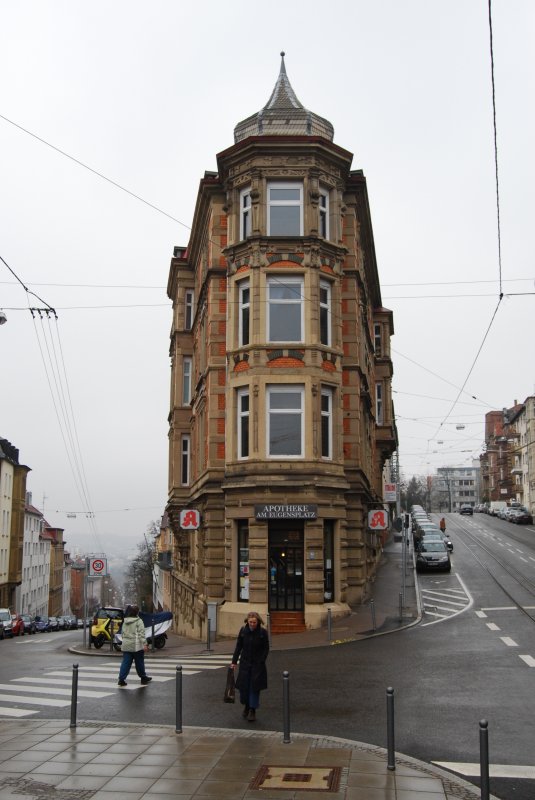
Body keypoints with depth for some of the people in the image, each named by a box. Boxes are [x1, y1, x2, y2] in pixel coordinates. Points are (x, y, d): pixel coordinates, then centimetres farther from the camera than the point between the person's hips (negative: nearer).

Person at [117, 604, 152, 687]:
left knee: (125, 662, 4)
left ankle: (121, 679, -4)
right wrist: (144, 644, -13)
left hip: (126, 645, 5)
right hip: (136, 645, -5)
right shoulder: (138, 621, -9)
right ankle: (143, 678, 18)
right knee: (139, 663, 7)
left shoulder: (125, 621, 11)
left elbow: (123, 632, 17)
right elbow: (141, 633, -14)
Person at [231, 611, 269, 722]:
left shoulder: (263, 632, -9)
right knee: (243, 685, 5)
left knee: (255, 686, -3)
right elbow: (238, 646, 3)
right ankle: (246, 706, 28)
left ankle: (252, 711, 6)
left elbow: (266, 648, -3)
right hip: (245, 663, 2)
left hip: (257, 664, -2)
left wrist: (261, 662, -10)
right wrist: (234, 661, 1)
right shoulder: (243, 630, -3)